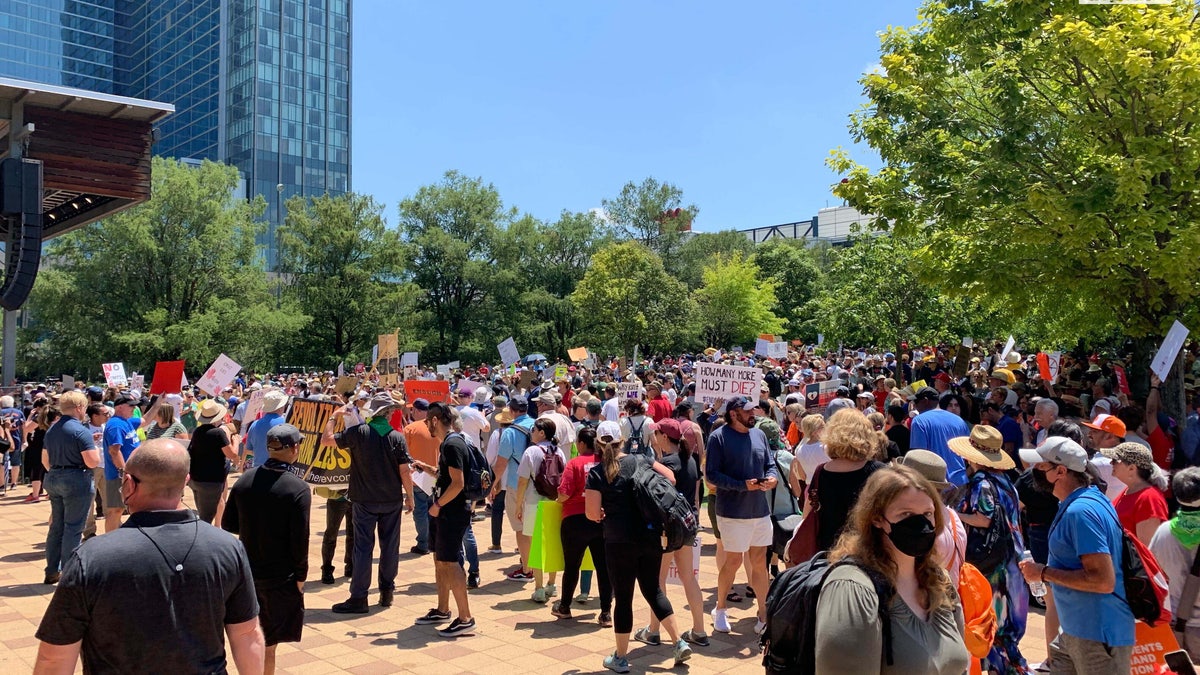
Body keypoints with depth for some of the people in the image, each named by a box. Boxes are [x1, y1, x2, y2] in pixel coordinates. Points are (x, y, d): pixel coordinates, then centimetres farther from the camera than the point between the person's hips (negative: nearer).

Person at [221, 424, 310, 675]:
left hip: (248, 570, 6)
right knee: (268, 644, 5)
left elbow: (227, 525, 5)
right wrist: (300, 576, -7)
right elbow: (300, 538, -18)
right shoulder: (298, 488, -19)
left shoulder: (245, 480, -2)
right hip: (281, 576, -6)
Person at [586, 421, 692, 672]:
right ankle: (679, 643, 15)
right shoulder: (640, 460, 3)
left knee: (623, 597, 7)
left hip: (619, 542, -3)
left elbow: (592, 514, -11)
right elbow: (670, 478, 5)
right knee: (653, 589, 19)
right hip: (651, 536, 4)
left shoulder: (596, 473, -6)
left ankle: (620, 658, 18)